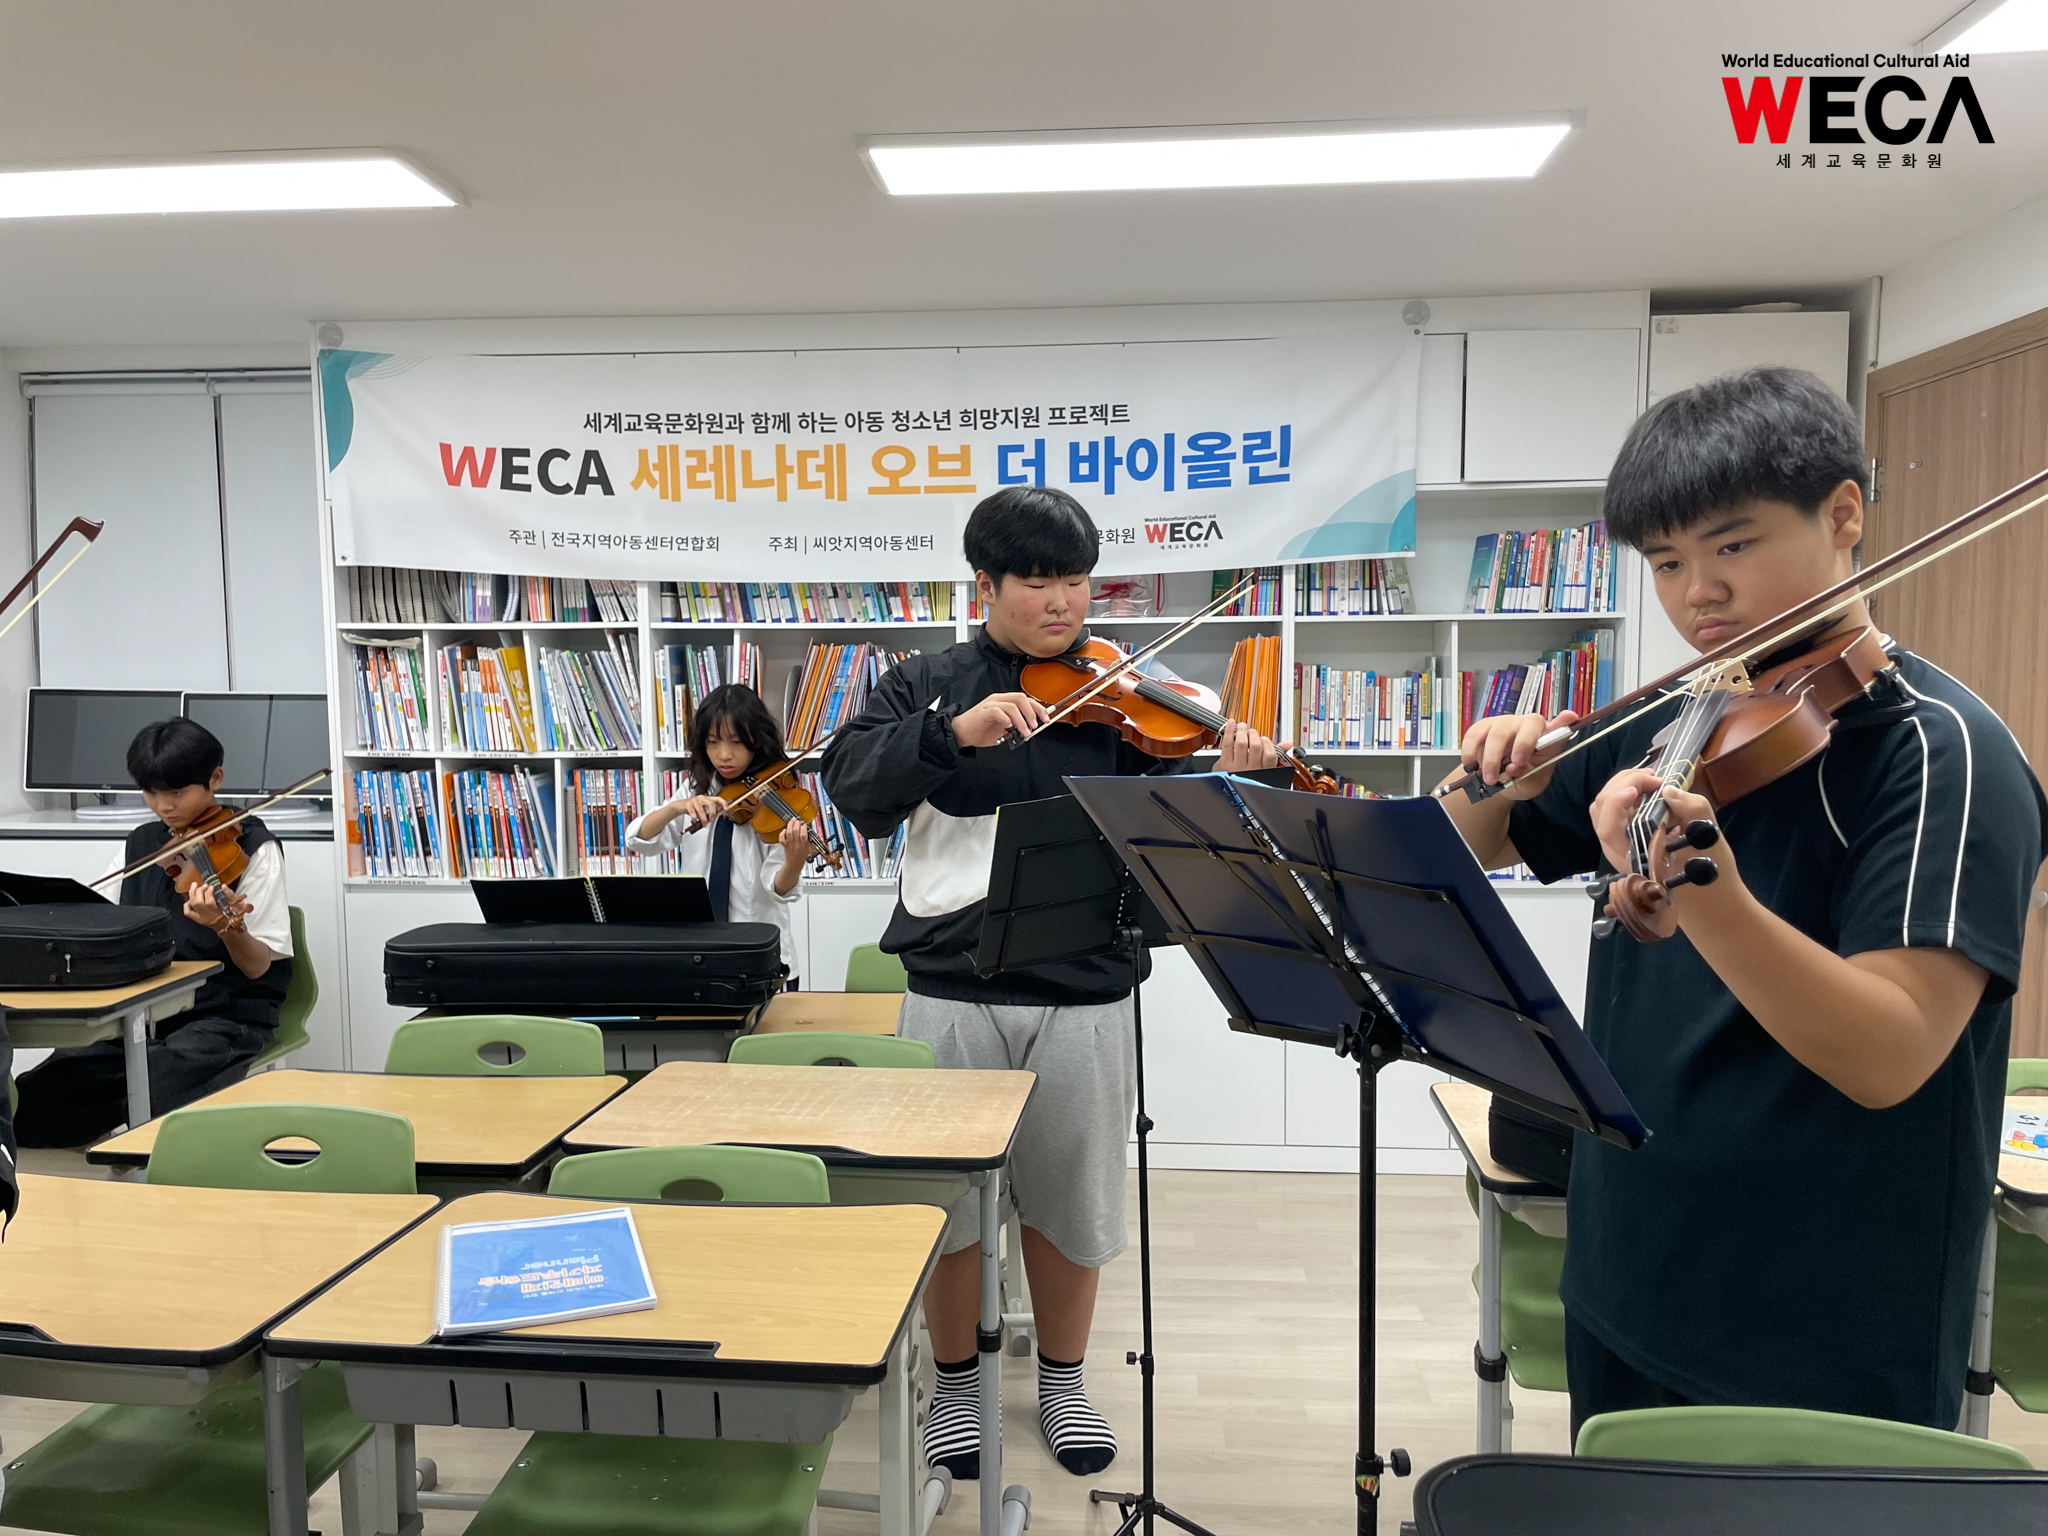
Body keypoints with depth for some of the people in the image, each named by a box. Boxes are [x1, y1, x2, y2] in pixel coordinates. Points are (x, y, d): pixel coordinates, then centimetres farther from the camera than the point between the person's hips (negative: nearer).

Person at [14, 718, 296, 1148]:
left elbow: (258, 967, -11)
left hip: (227, 1016, -5)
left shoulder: (253, 848, -7)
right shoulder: (141, 845, 10)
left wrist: (227, 927, -33)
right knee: (32, 1098, -17)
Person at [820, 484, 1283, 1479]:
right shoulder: (926, 687, 4)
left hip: (1083, 993, 1)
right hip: (952, 991, 0)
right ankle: (955, 1382, 35)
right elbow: (852, 787, -11)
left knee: (1070, 1201, 14)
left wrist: (1227, 785, -23)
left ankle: (1062, 1381, 38)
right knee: (948, 1198, 11)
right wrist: (955, 732, -25)